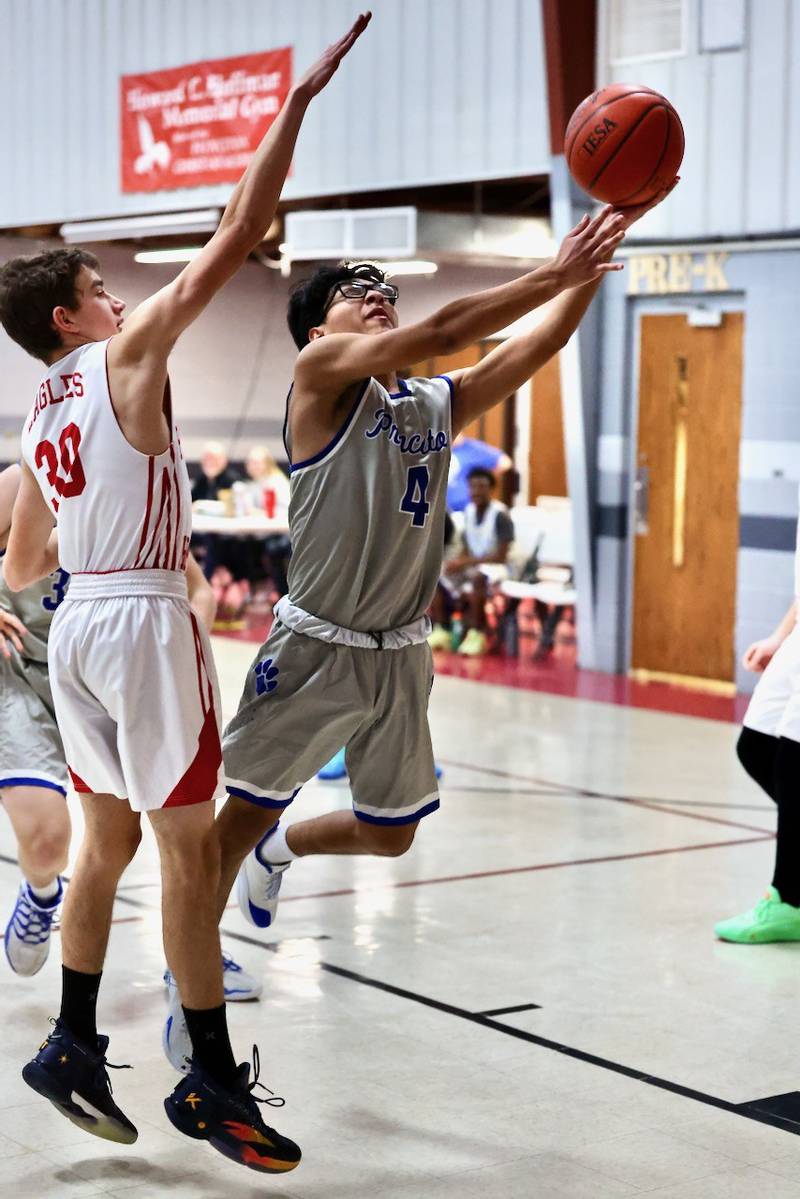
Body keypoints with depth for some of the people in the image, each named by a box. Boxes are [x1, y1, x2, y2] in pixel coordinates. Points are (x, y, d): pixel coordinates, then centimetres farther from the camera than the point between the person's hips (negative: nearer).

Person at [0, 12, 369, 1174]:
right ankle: (213, 1082, 4)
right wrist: (300, 101, -10)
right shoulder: (126, 358, -7)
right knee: (190, 850, -2)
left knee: (109, 839, 17)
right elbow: (236, 236, -13)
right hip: (145, 621, -8)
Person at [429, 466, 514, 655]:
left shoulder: (500, 515, -14)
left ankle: (476, 634, -28)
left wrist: (466, 562, -22)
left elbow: (501, 557, -18)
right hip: (472, 565, 7)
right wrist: (456, 561, -12)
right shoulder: (469, 511, 6)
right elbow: (467, 551, 11)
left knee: (476, 578, -39)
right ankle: (441, 631, -12)